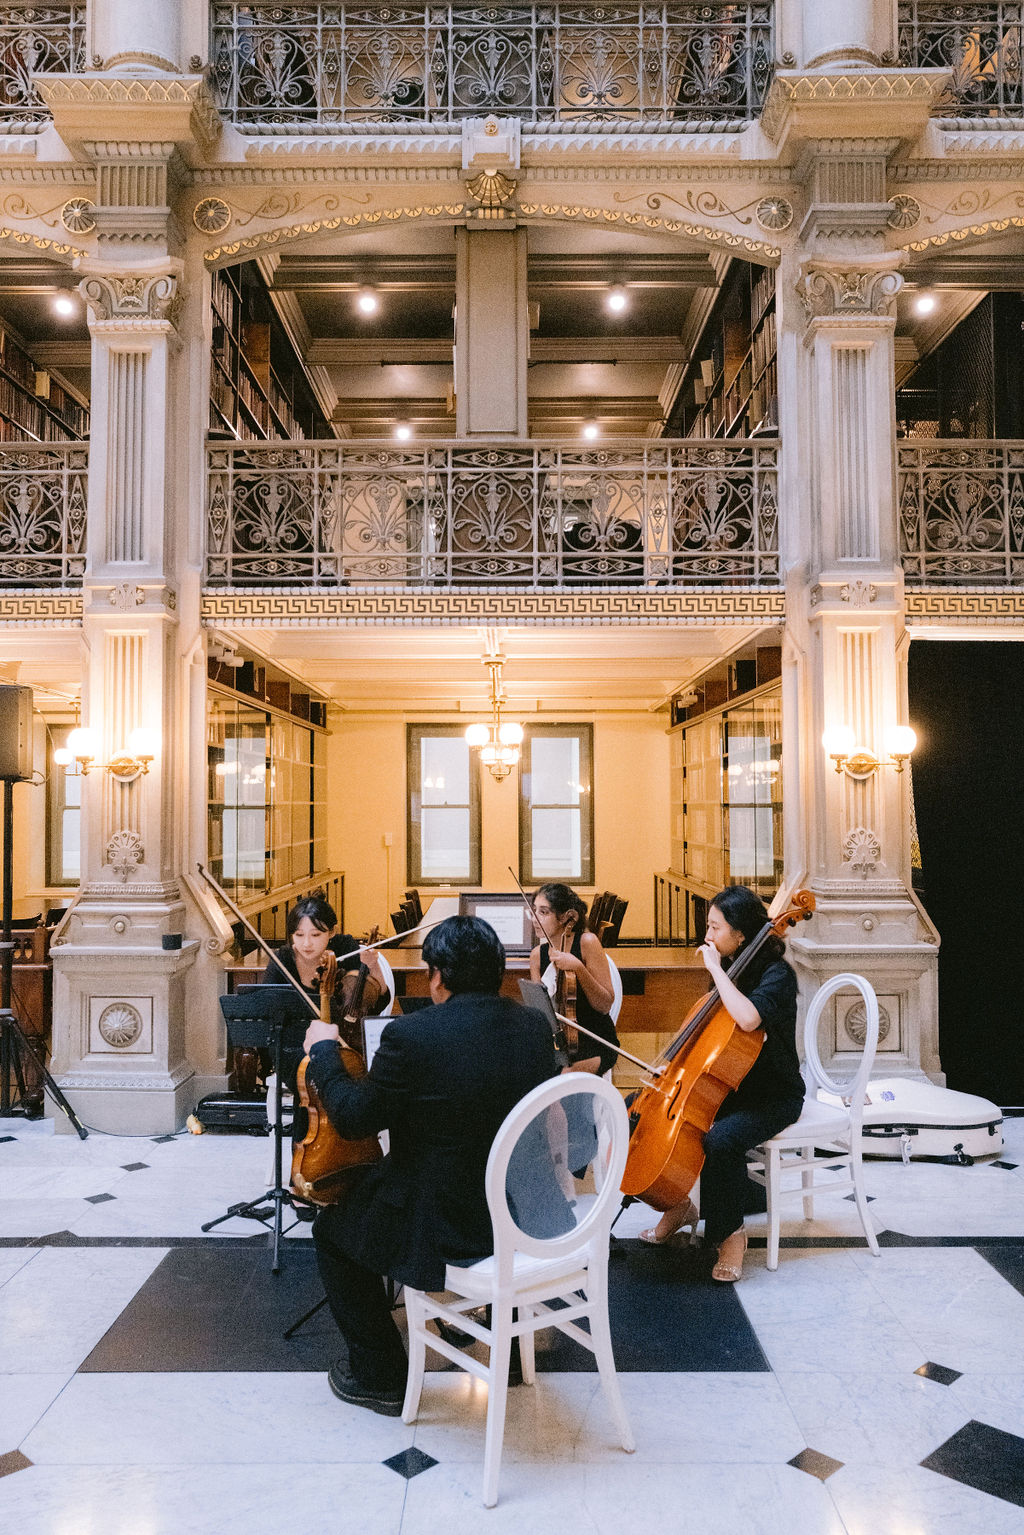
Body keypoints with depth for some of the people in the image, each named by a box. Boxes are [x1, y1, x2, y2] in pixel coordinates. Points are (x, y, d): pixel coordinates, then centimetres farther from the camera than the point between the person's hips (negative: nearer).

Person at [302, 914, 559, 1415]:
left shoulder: (412, 1035, -23)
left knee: (332, 1229, 20)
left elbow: (353, 1119, -12)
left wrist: (324, 1051, 4)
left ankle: (381, 1377, 26)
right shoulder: (536, 1026, -5)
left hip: (443, 1229, -6)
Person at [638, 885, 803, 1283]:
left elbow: (748, 1017, -41)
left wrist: (716, 969, -30)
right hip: (727, 1085, 8)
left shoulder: (777, 974, -18)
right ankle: (678, 1205, 14)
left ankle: (730, 1232, -9)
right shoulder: (729, 968, 5)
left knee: (720, 1139, -34)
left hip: (774, 1097, -8)